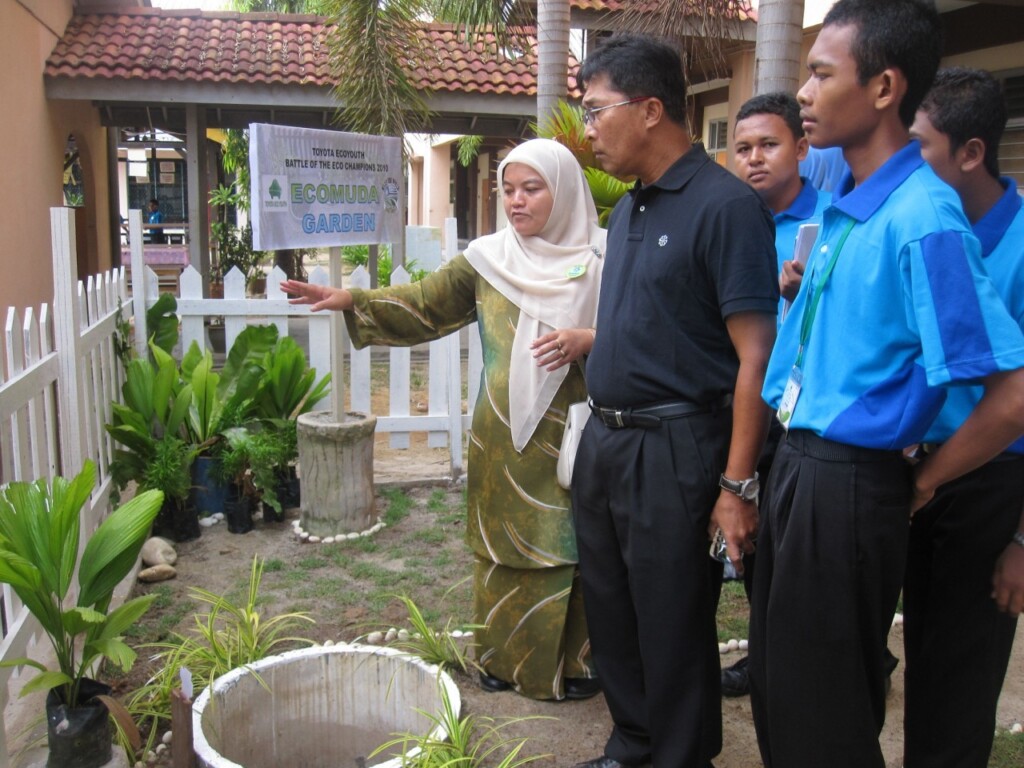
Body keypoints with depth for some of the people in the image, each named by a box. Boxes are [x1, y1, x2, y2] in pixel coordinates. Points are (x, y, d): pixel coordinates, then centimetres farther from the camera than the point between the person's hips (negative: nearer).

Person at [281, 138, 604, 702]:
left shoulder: (602, 259, -3)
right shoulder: (488, 258, 5)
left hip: (575, 438, -2)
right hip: (505, 439, 3)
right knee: (504, 546, 11)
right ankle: (503, 659, 27)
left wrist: (589, 340, -20)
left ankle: (574, 661, 22)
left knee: (573, 549, 4)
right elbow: (424, 306, 8)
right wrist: (351, 301, -2)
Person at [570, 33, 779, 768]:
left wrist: (738, 486, -19)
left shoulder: (726, 205, -14)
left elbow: (755, 358, -17)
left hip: (674, 450, -8)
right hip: (604, 439, 8)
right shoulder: (628, 209, 11)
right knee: (612, 616, 18)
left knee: (673, 626, 6)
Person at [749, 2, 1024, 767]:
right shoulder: (843, 199, 6)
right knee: (778, 684, 22)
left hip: (849, 484, -8)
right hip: (798, 464, 9)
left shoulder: (921, 218, -21)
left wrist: (923, 480, -11)